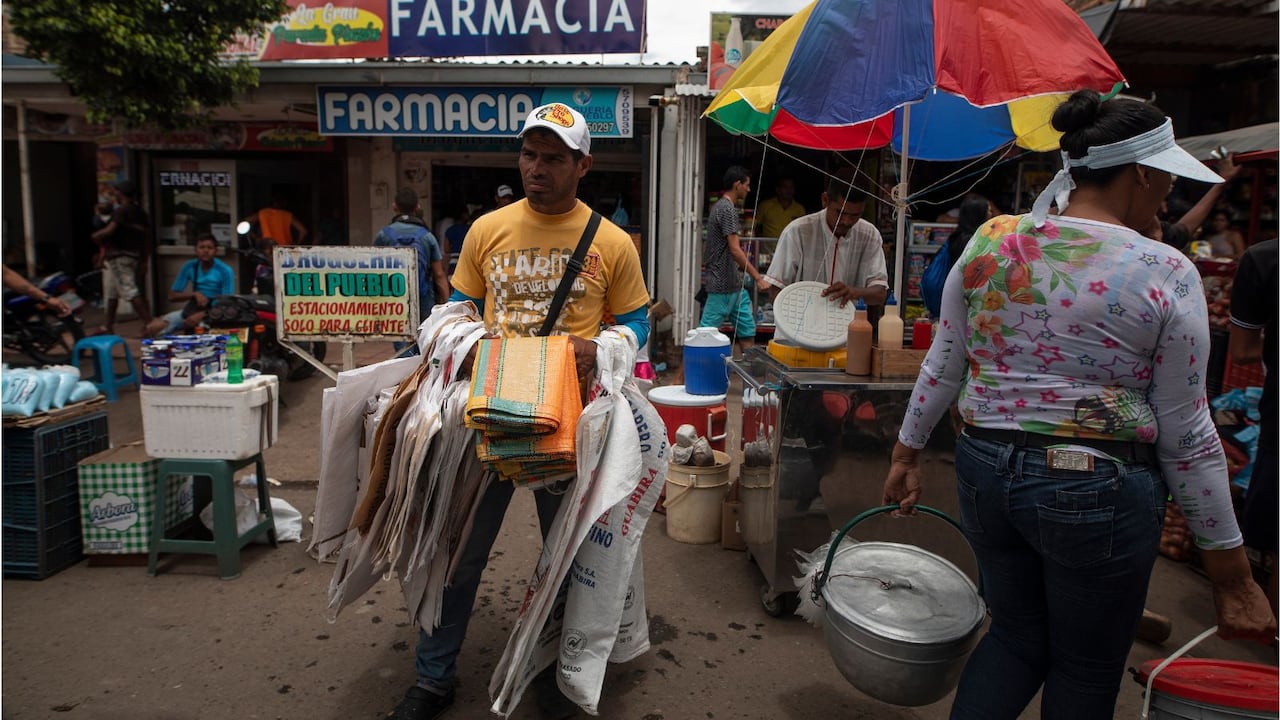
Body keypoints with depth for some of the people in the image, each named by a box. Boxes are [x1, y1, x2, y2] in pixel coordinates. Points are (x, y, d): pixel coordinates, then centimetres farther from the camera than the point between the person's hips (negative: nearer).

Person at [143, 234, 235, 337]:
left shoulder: (225, 271, -10)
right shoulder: (189, 267, 2)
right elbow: (172, 296, 5)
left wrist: (203, 315, -26)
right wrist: (195, 294, -14)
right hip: (192, 309, 4)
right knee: (153, 327, -14)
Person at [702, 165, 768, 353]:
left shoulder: (720, 206, 15)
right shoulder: (728, 209, -16)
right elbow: (735, 250, -22)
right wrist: (758, 278, -23)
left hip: (732, 282, 10)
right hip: (723, 283, -10)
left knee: (746, 328, 10)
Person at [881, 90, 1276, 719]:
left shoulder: (988, 242, -1)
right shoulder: (1165, 275, -11)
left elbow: (941, 367, 4)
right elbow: (1185, 433, -7)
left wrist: (906, 454, 17)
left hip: (986, 469, 4)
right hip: (1098, 491, -4)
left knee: (1016, 634, 25)